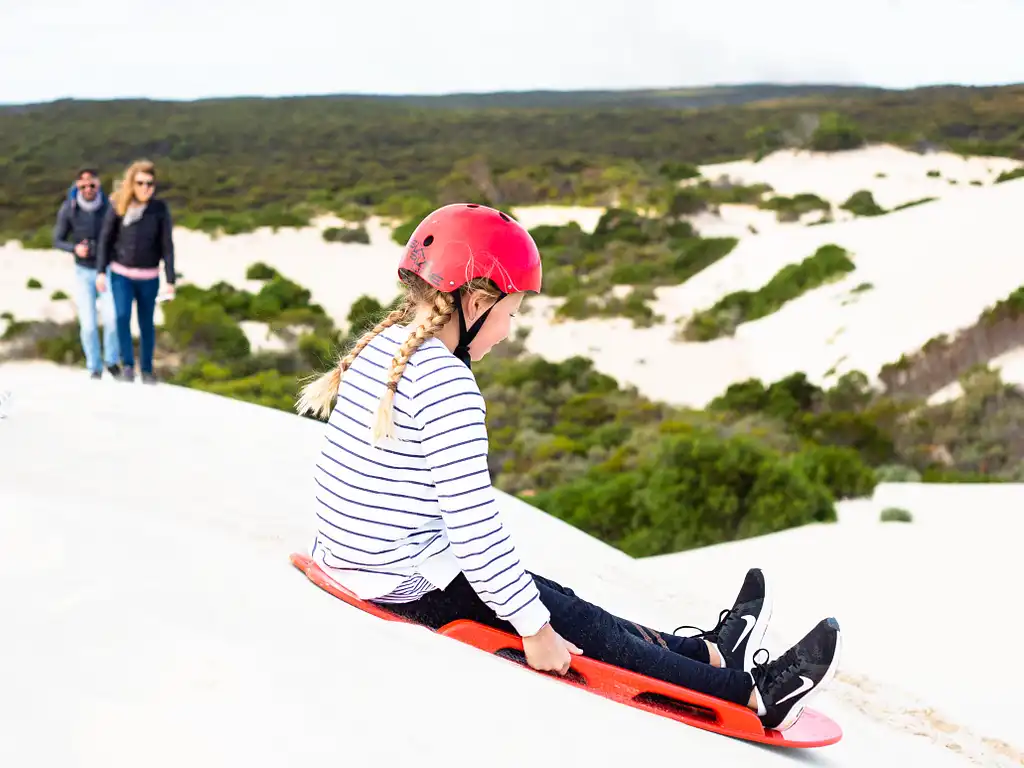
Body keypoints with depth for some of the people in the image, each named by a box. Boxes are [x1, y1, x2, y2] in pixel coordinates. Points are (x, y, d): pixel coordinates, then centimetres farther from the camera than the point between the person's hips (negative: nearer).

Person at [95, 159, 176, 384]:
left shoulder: (160, 209, -8)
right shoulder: (118, 205, -7)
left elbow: (167, 245, -6)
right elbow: (105, 239, 0)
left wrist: (170, 280, -8)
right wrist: (101, 271, -4)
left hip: (149, 276, 0)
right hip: (121, 274, 0)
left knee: (146, 323, 8)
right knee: (122, 316, -17)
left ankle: (147, 369, 24)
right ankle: (128, 364, 0)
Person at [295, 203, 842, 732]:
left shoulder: (379, 346, 6)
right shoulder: (447, 384, -23)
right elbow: (475, 524, -25)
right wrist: (533, 627, -18)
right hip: (411, 584, -9)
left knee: (557, 602, 16)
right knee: (579, 626, -1)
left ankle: (710, 652, 27)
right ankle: (754, 693, 10)